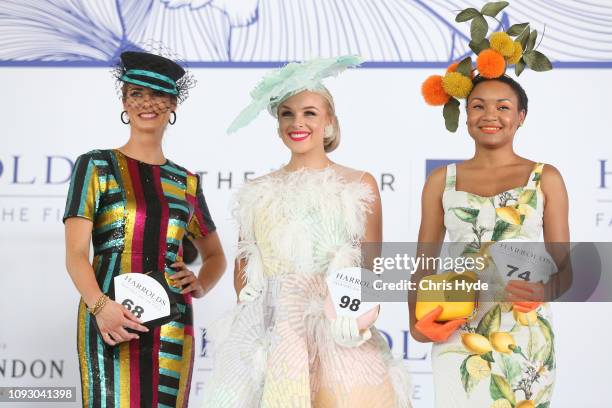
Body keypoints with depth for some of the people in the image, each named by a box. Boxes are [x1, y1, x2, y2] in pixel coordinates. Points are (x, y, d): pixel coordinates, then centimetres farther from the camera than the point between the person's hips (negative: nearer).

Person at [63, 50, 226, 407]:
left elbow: (216, 255, 27)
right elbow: (76, 253, -4)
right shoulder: (96, 166, 6)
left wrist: (200, 286, 5)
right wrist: (100, 305, -22)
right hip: (111, 321, -3)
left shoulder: (186, 183, 15)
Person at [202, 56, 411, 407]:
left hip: (339, 341, -2)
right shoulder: (259, 193, 10)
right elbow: (244, 268, 15)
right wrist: (249, 318, 0)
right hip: (272, 337, 2)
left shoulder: (360, 185, 4)